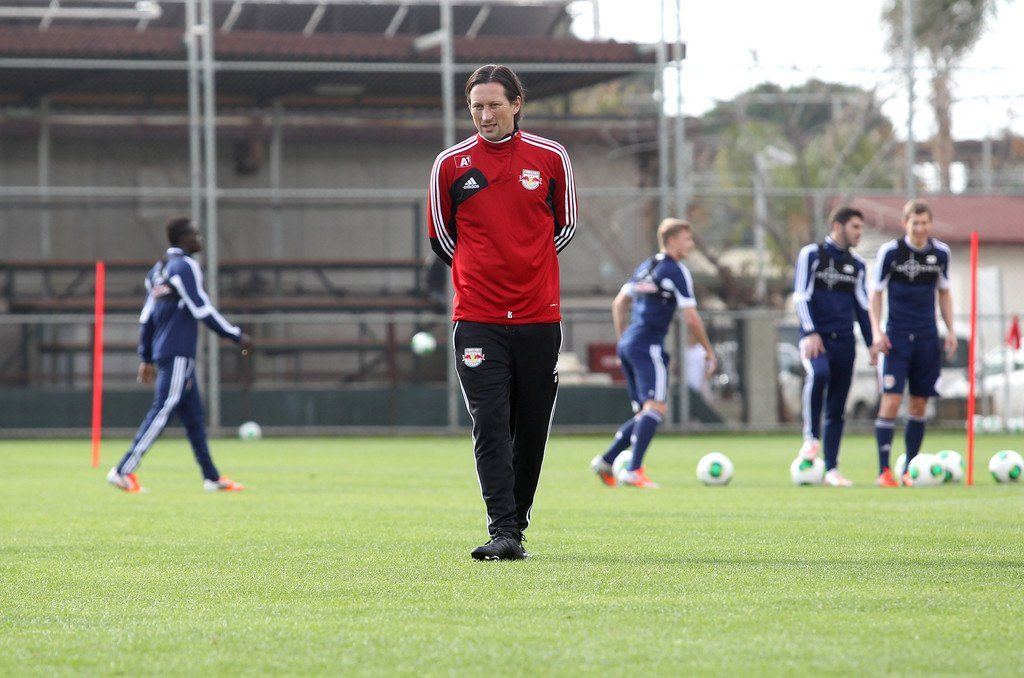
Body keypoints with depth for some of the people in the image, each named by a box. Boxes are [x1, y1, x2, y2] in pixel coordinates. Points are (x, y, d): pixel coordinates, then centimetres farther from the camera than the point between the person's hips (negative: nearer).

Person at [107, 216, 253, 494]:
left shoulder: (157, 270, 17)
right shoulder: (185, 267, -10)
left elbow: (146, 317, 18)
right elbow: (202, 310, -15)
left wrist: (147, 358, 21)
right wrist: (237, 336, -10)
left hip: (163, 352, 9)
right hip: (178, 354, -9)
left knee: (193, 416, 11)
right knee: (162, 411, -10)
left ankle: (212, 477, 14)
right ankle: (124, 471, -14)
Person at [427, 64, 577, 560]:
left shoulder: (550, 158, 3)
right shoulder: (450, 164, 2)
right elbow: (440, 237, 13)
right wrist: (478, 273, 12)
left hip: (539, 316, 1)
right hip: (477, 319, -1)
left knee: (531, 430, 6)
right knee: (490, 428, -11)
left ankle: (516, 525, 18)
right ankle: (502, 533, -15)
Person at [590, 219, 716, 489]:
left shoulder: (645, 267, 18)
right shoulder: (676, 271, -6)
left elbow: (619, 304, 24)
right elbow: (691, 318, -9)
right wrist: (708, 351, 2)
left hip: (628, 344, 9)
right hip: (649, 345, -9)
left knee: (645, 413, 14)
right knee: (655, 408, -15)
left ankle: (606, 461, 8)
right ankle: (634, 471, -26)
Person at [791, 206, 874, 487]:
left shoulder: (857, 265, 15)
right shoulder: (811, 254, 1)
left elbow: (862, 306, 19)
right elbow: (801, 296, -5)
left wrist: (872, 344, 13)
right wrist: (810, 333, -16)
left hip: (844, 341, 5)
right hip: (815, 338, -5)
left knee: (837, 409, 3)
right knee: (818, 373, -36)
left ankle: (831, 469, 9)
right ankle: (811, 437, -24)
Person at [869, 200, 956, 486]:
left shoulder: (940, 252, 5)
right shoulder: (890, 251, -6)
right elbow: (876, 293, 0)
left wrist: (951, 329, 9)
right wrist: (877, 331, -10)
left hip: (927, 337, 4)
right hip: (897, 336, -4)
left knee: (919, 404, 5)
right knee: (891, 399, -13)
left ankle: (909, 470, 12)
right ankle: (884, 471, -11)